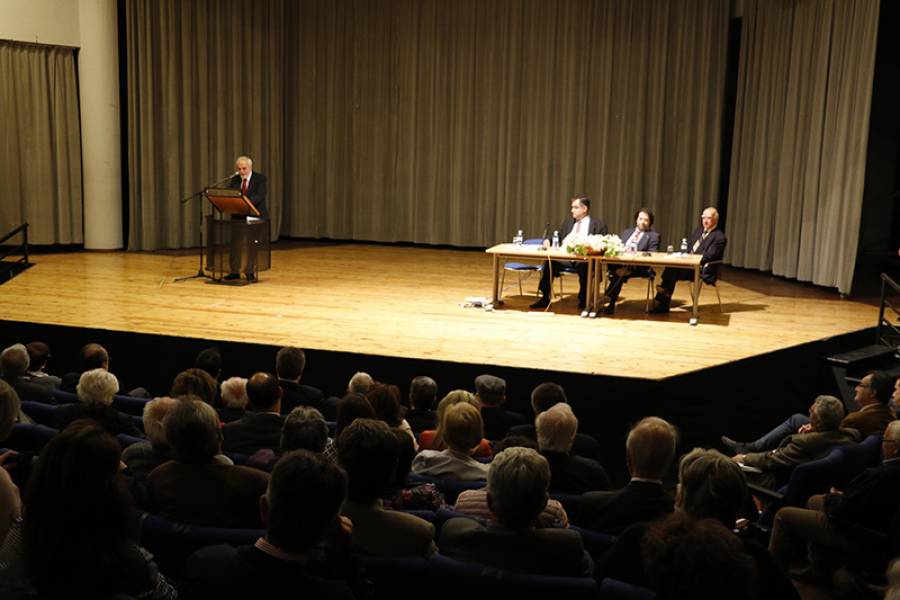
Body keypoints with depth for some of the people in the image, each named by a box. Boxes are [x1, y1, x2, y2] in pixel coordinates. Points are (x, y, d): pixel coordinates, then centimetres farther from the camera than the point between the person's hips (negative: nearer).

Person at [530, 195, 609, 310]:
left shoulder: (598, 224, 10)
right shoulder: (567, 222, 24)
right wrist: (549, 241, 3)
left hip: (583, 258, -4)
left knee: (584, 266, -37)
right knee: (549, 262, -26)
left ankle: (583, 299, -17)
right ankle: (545, 298, -16)